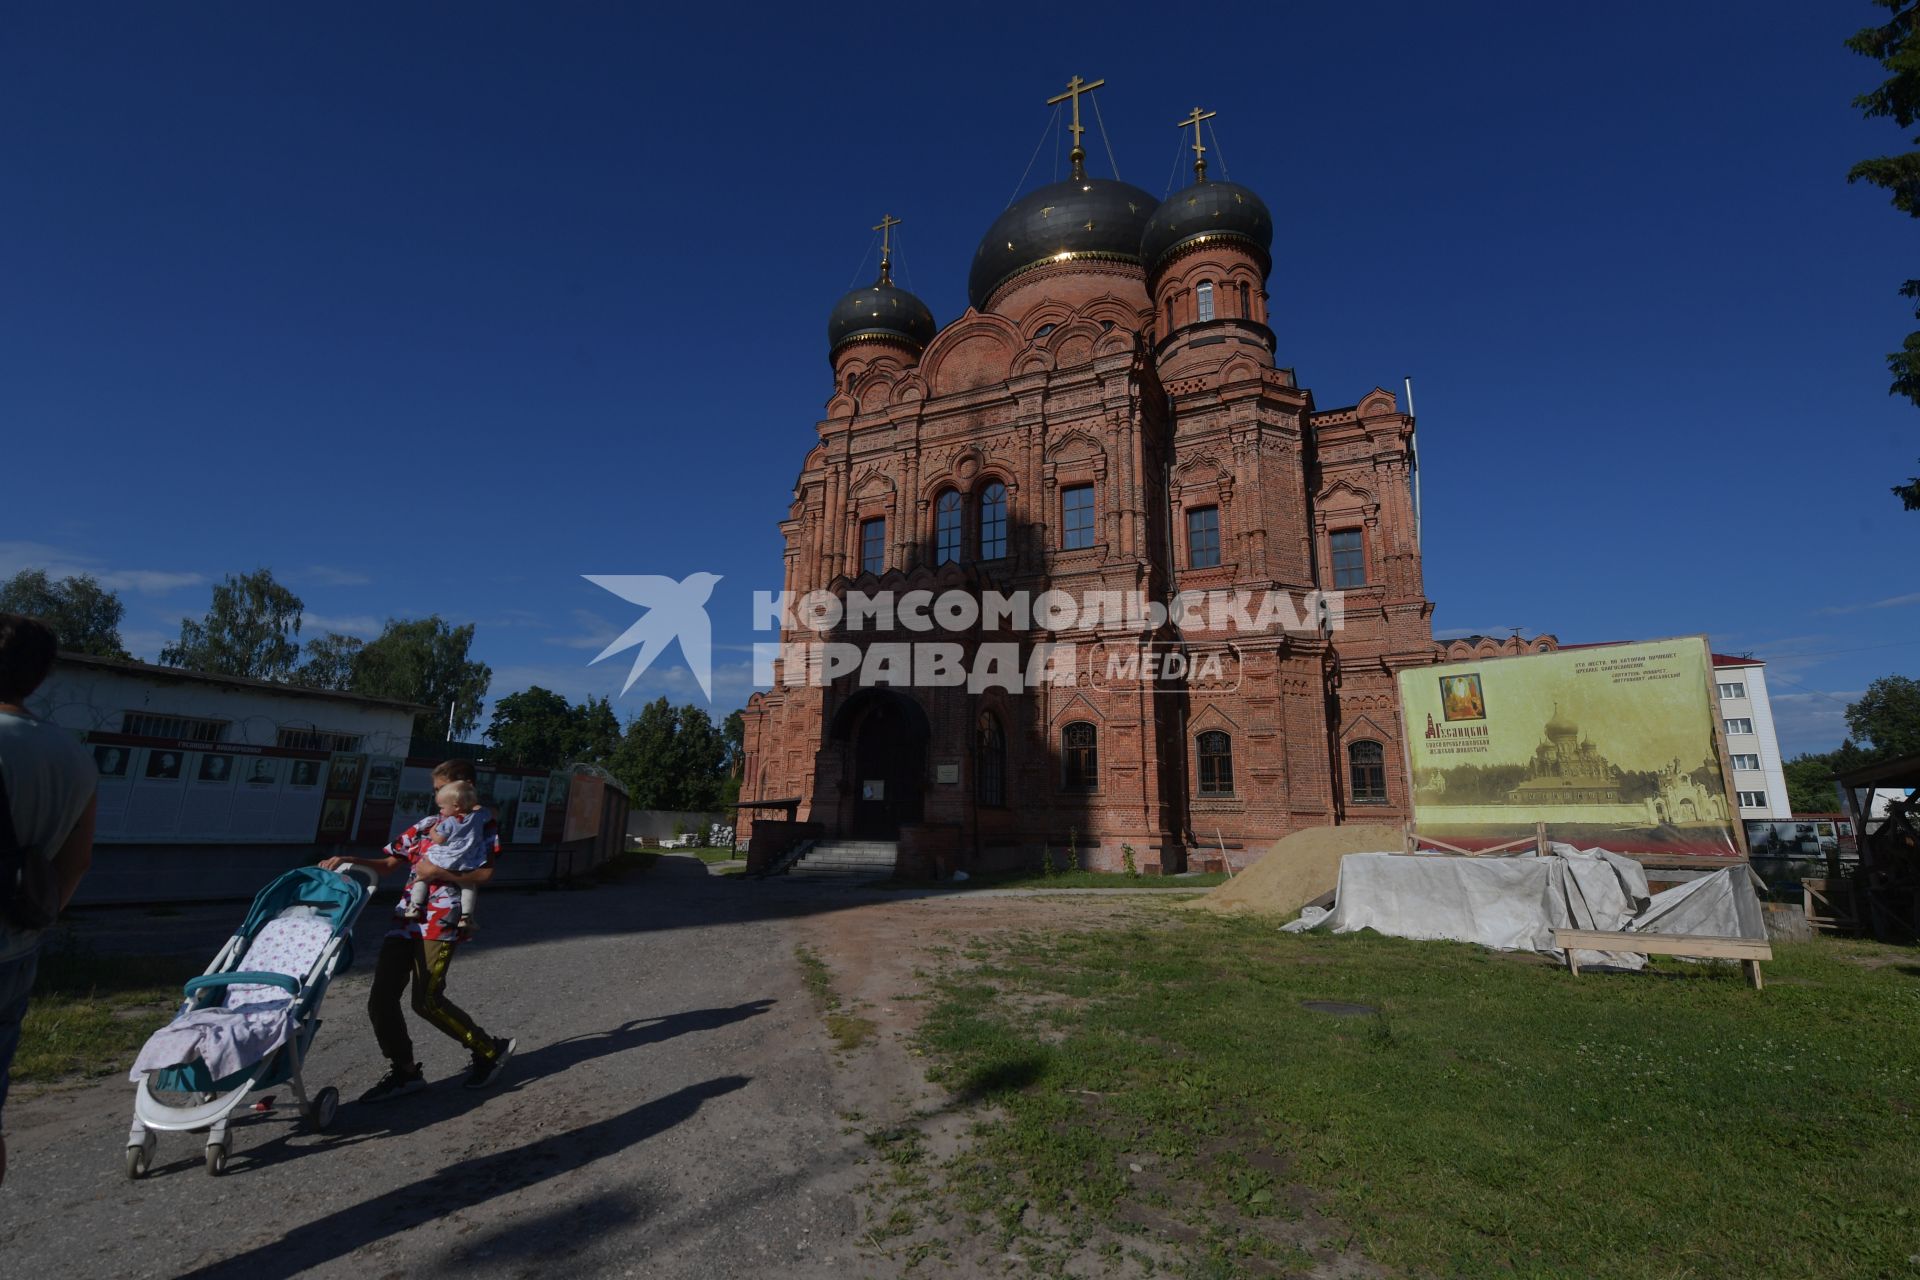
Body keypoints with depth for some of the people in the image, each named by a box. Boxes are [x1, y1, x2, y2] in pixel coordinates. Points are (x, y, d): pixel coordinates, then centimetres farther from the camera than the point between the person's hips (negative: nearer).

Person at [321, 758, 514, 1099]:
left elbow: (484, 874, -11)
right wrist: (348, 860, 10)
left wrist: (439, 873, -19)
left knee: (427, 1000, -11)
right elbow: (389, 863, 22)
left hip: (440, 923, -7)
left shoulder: (482, 827, 0)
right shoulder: (425, 826, 18)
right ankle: (404, 1071, 21)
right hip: (405, 920, 7)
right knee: (380, 1000, 3)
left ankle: (490, 1051, 7)